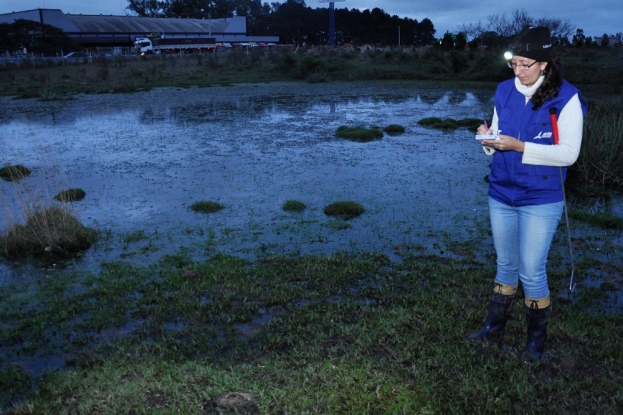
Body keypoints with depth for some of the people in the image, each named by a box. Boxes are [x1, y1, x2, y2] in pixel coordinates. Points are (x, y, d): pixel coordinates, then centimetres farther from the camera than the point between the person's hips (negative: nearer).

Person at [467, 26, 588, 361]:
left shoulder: (566, 98, -11)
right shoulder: (504, 91, 3)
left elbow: (569, 154, -16)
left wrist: (519, 146, -23)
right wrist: (489, 140, -12)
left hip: (540, 201, -4)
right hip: (501, 195, 5)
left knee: (531, 272, 2)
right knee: (505, 265, 18)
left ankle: (537, 336, 24)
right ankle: (495, 326, 33)